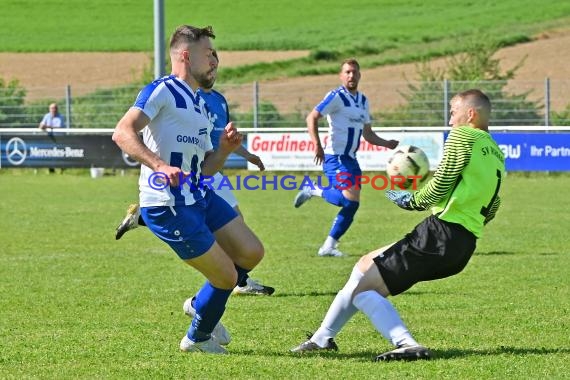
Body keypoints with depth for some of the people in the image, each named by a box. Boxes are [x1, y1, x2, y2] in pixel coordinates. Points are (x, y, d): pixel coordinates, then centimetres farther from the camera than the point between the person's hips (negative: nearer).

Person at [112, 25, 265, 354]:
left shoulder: (201, 105, 18)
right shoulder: (162, 91, -11)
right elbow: (123, 132, -25)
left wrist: (225, 149, 0)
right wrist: (160, 165, -37)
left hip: (199, 197, 9)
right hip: (167, 206, -9)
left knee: (252, 253, 9)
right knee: (227, 277, -3)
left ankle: (203, 306, 30)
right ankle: (198, 338, 22)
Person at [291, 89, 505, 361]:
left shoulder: (462, 136, -7)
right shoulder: (497, 155, 19)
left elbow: (438, 190, -12)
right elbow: (490, 211, 24)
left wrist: (410, 201, 5)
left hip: (439, 235, -10)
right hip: (465, 246, 10)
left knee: (361, 288, -8)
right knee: (366, 265, 23)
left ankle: (408, 346, -25)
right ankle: (322, 338, 29)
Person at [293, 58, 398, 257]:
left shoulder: (363, 101, 15)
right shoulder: (336, 97, -9)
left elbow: (367, 134, 21)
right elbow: (312, 118, -16)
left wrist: (387, 144, 5)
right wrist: (317, 145, -27)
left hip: (350, 159, 8)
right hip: (335, 158, -8)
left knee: (351, 204, 3)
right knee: (351, 200, -21)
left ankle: (328, 246, 11)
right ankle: (313, 190, 2)